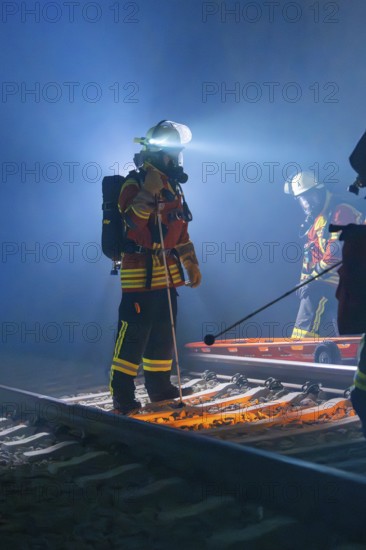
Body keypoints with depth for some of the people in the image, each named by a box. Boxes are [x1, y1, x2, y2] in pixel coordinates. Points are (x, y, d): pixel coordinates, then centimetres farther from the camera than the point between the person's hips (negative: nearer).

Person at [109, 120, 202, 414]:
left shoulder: (173, 186, 15)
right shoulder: (136, 183, -10)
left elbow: (181, 230, 22)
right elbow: (132, 223, -25)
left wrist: (191, 263, 20)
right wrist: (148, 192, -30)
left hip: (167, 273, 9)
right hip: (140, 271, -9)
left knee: (163, 332, 15)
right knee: (134, 332, -9)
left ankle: (160, 385, 26)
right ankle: (122, 394, -4)